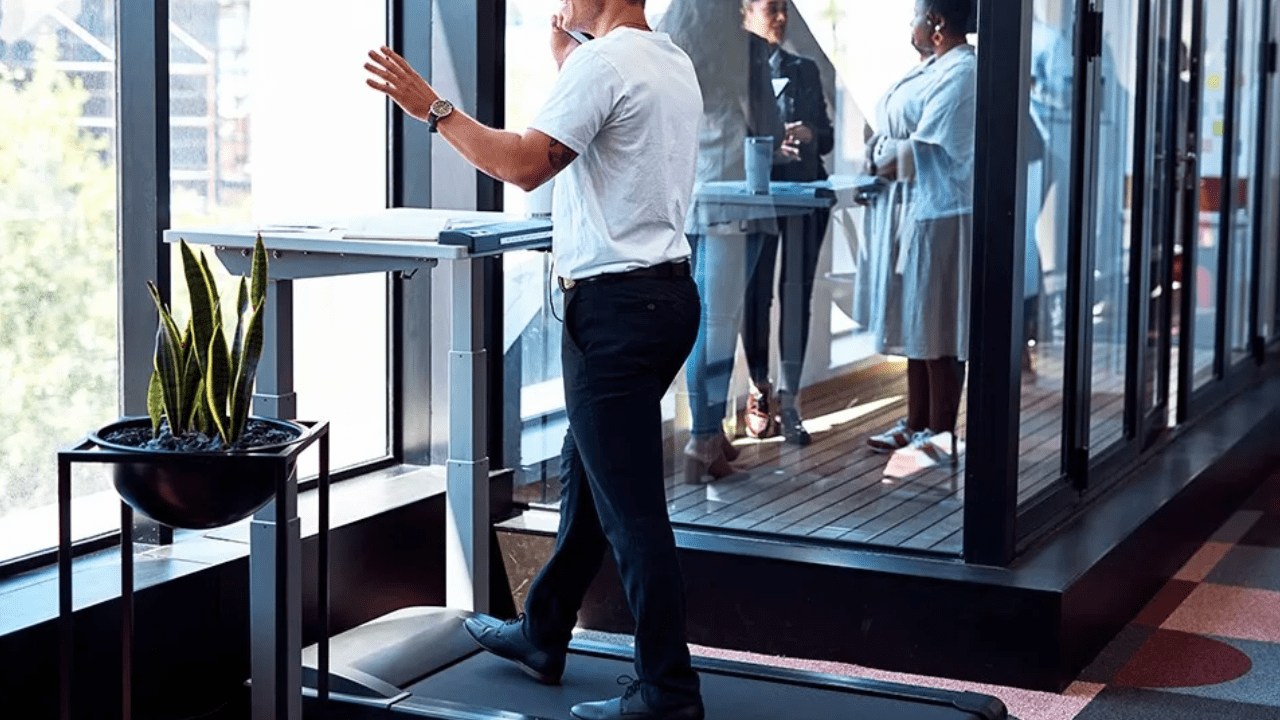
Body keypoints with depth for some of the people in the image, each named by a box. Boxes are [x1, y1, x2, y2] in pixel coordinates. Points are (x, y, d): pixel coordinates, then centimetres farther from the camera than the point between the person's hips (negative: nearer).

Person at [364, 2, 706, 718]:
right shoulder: (674, 63, 15)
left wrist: (434, 109, -12)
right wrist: (568, 59, 34)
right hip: (667, 290, 10)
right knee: (585, 473, 21)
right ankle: (543, 634, 34)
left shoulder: (603, 62, -14)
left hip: (616, 306, -10)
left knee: (629, 503, -5)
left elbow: (526, 164, -20)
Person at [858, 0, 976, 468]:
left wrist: (882, 161, -4)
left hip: (938, 214, -10)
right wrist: (884, 157, -3)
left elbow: (921, 150, -19)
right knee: (917, 324, 15)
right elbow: (895, 133, 15)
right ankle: (916, 425, 24)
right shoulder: (933, 68, 16)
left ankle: (941, 438, 4)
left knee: (938, 329, -3)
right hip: (912, 212, 10)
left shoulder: (959, 73, -16)